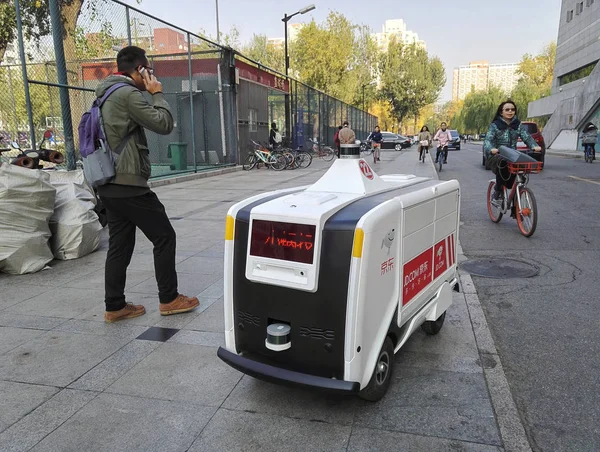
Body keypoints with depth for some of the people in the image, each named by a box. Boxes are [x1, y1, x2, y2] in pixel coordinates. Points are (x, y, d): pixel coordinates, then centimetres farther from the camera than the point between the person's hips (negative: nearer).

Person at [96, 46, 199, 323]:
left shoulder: (106, 95, 20)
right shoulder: (128, 94, -12)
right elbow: (164, 124, -11)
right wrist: (157, 94, -2)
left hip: (109, 185, 10)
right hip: (129, 184, -10)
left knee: (119, 245, 10)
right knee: (164, 236, 0)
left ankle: (115, 306, 14)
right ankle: (169, 299, 8)